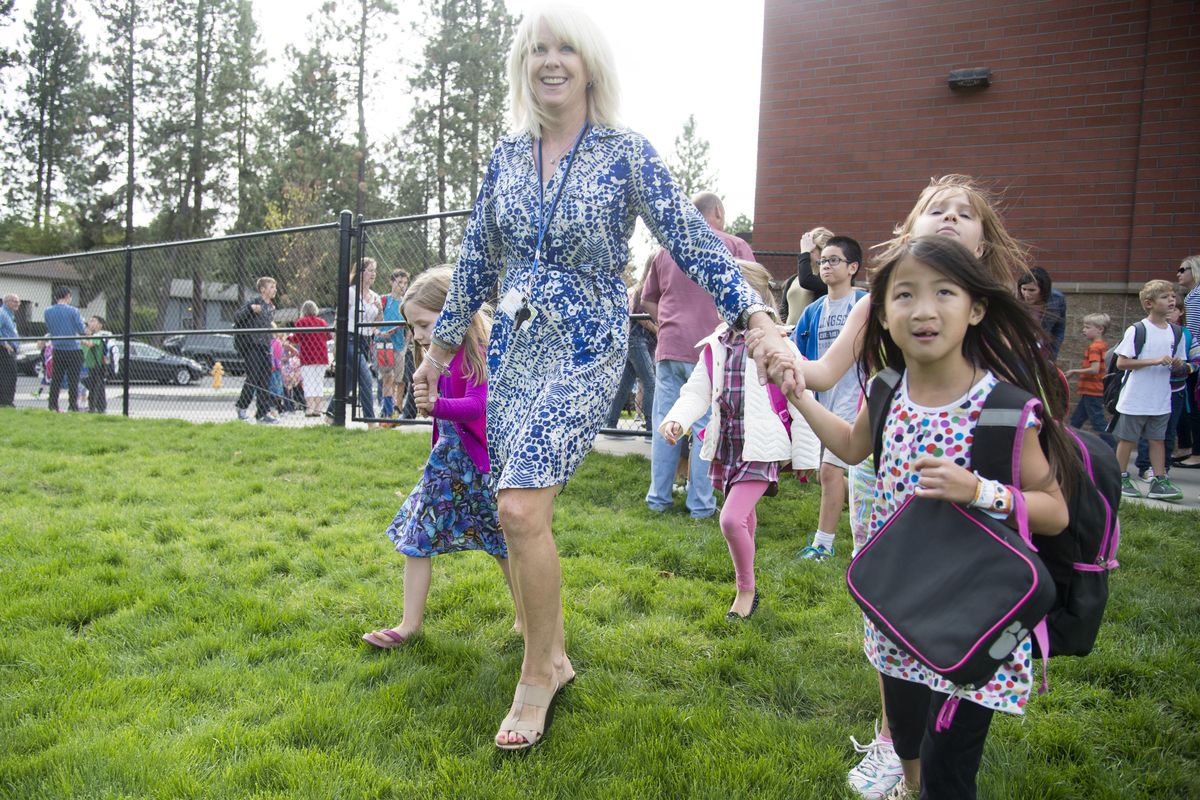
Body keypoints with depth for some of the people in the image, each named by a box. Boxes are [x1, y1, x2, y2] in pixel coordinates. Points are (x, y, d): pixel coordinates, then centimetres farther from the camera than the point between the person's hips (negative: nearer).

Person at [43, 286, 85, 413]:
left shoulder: (47, 312, 6)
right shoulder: (73, 311, -9)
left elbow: (49, 331, 14)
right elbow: (82, 331, -6)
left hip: (57, 351, 5)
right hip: (73, 350, -4)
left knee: (56, 380, 10)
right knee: (73, 380, -2)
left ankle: (53, 406, 12)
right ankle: (73, 407, -2)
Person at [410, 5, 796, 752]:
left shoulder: (628, 153, -3)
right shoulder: (508, 156, 9)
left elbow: (693, 241, -8)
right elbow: (478, 260, 15)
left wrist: (760, 318, -20)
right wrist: (440, 347, 19)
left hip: (586, 351, -5)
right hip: (514, 351, 5)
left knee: (521, 504, -19)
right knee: (530, 514, 7)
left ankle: (538, 674, 2)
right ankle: (554, 654, 28)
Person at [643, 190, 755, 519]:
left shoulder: (668, 248, 14)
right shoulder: (734, 246, 0)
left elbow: (648, 299, 20)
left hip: (669, 348, 4)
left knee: (665, 425, 9)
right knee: (707, 427, 2)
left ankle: (659, 497, 17)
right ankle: (701, 503, 6)